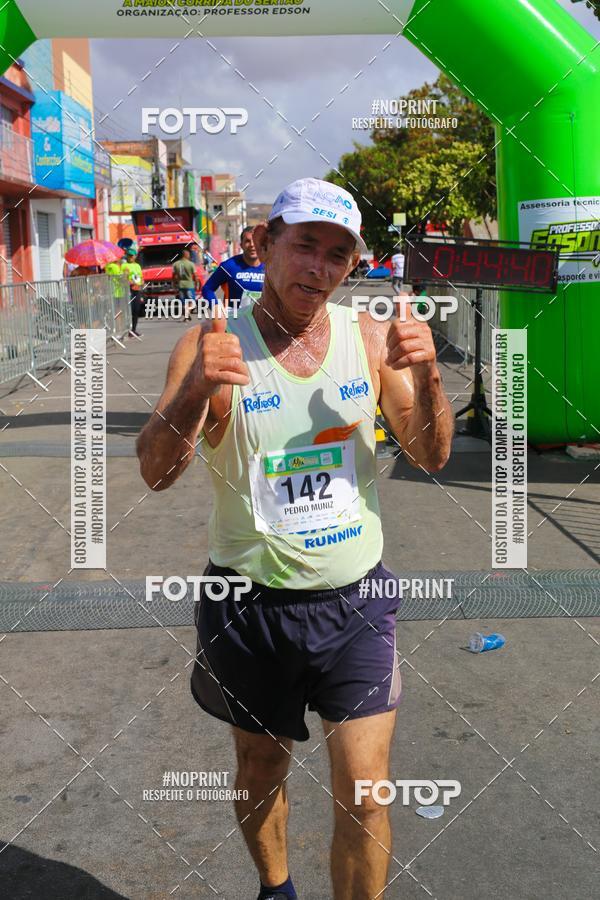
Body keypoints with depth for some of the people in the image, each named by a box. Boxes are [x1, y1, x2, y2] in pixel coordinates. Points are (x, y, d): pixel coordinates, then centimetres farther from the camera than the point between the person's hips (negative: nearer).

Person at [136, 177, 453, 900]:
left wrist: (426, 374, -18)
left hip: (355, 600, 1)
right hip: (251, 603, -1)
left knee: (364, 792, -2)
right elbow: (155, 472, -19)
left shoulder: (370, 338, -1)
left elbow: (430, 458, 1)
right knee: (261, 772, 18)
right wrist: (196, 392, -39)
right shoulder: (211, 345, -10)